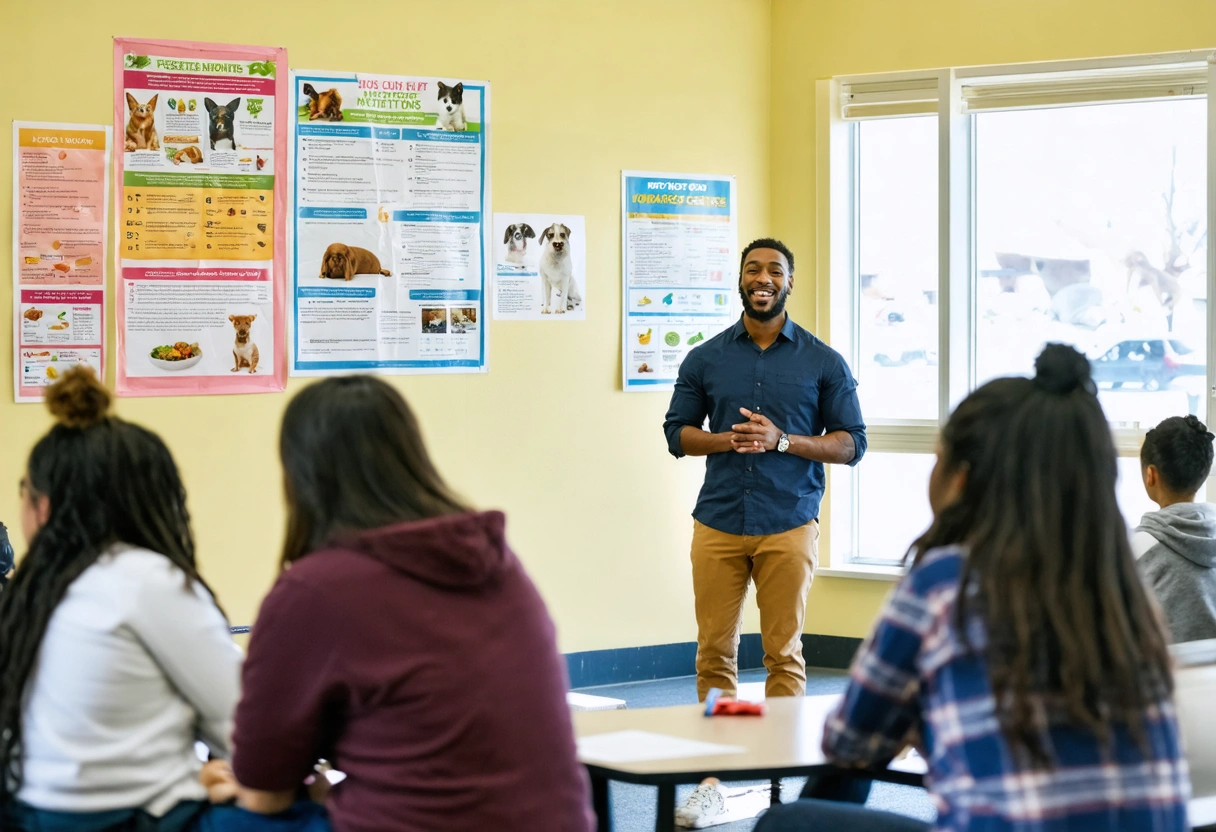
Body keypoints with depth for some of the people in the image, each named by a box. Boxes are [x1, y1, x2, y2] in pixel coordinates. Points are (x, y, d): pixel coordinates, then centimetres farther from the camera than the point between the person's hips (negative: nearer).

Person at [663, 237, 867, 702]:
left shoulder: (824, 363, 5)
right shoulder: (705, 359, 10)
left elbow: (851, 444, 3)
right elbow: (676, 433, 12)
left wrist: (781, 441, -12)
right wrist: (730, 439, -8)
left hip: (789, 527, -1)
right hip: (718, 524, 2)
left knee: (784, 654, 1)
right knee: (714, 653, 1)